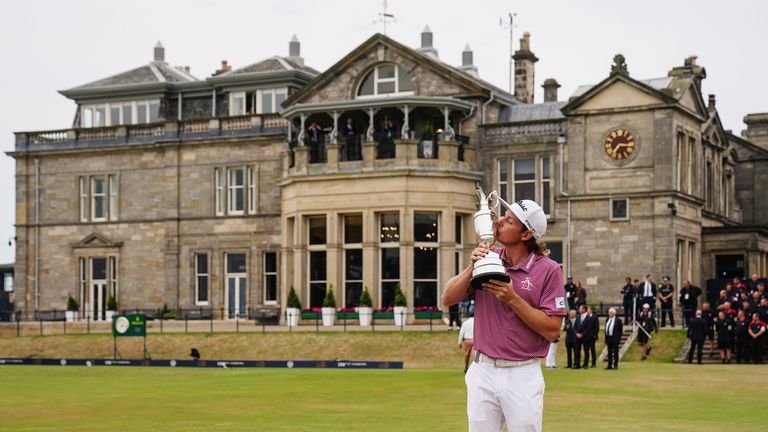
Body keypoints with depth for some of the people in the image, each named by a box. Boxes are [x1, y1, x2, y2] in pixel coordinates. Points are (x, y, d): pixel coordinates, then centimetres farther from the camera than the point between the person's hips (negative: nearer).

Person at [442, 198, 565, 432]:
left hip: (523, 376, -4)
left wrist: (512, 299, -18)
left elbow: (551, 330, -12)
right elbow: (447, 299, 1)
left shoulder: (548, 270, -7)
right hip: (483, 371, 4)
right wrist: (473, 267, -13)